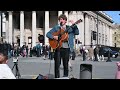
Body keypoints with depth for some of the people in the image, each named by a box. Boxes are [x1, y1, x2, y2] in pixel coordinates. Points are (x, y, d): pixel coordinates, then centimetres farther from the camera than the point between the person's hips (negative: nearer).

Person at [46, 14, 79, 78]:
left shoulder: (69, 28, 11)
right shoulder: (56, 28, 9)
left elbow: (77, 33, 0)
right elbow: (48, 34, 6)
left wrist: (74, 25, -11)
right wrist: (53, 37, -13)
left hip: (66, 48, 1)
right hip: (58, 48, -1)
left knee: (66, 64, 6)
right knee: (57, 64, -3)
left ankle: (65, 77, 15)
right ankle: (57, 77, 5)